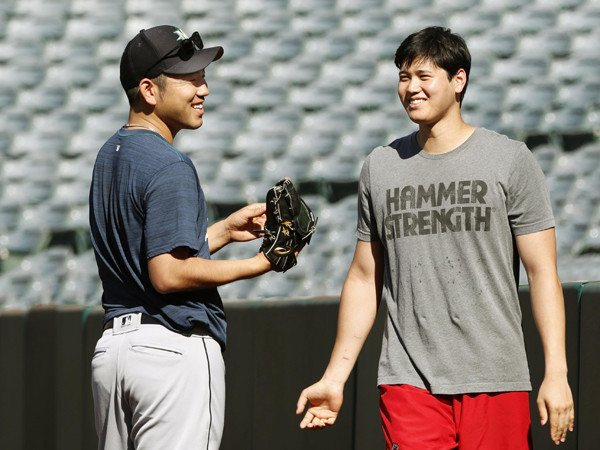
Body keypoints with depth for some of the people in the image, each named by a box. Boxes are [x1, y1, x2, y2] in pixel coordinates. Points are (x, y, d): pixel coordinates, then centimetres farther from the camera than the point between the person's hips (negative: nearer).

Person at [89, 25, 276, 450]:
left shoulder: (110, 156, 15)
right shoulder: (170, 168, -16)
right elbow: (169, 275, -22)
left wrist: (224, 230, 16)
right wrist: (253, 266, -14)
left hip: (111, 346, 9)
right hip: (176, 348, -9)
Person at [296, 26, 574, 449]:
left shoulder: (510, 160, 3)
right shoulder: (380, 168, 12)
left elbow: (542, 272, 0)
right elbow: (365, 278, 17)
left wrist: (556, 372, -8)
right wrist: (334, 378, 12)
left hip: (495, 381, -2)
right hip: (409, 382, 2)